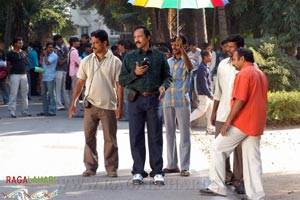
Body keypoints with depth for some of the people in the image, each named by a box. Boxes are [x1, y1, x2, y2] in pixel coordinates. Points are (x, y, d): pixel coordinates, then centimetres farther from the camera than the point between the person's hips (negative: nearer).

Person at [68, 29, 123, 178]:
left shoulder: (115, 62, -2)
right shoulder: (87, 61, 7)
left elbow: (119, 85, -2)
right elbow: (80, 83, 11)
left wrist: (120, 106, -8)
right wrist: (73, 102, 6)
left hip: (108, 106, -3)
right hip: (90, 104, 3)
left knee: (110, 139, 2)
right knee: (89, 137, 4)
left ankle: (111, 168, 11)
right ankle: (90, 167, 12)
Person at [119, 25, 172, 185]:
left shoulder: (159, 56, 8)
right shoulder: (130, 57, 10)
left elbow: (168, 76, 10)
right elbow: (122, 80, 7)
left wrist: (164, 86, -10)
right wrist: (135, 73, -9)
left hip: (154, 99, -1)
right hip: (135, 100, 1)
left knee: (155, 136, 0)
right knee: (136, 137, 1)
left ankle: (157, 172, 5)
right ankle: (138, 172, 7)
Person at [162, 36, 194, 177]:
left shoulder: (186, 61, -1)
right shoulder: (168, 62, 14)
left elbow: (190, 66, -26)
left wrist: (182, 49, -38)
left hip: (182, 101, -5)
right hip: (167, 101, 5)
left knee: (184, 134, -3)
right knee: (169, 133, 9)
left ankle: (185, 167, -2)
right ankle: (172, 165, 16)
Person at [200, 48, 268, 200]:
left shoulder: (244, 74, -12)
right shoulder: (261, 75, 16)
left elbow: (240, 100, -20)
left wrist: (227, 122, -18)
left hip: (241, 123, -8)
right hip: (256, 124, 8)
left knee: (218, 148, 4)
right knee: (253, 159, 7)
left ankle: (217, 187, 4)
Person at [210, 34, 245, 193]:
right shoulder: (223, 65, 9)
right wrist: (214, 111, 15)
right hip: (223, 113, 4)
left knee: (239, 148, 0)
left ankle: (239, 180, 10)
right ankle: (226, 176, 21)